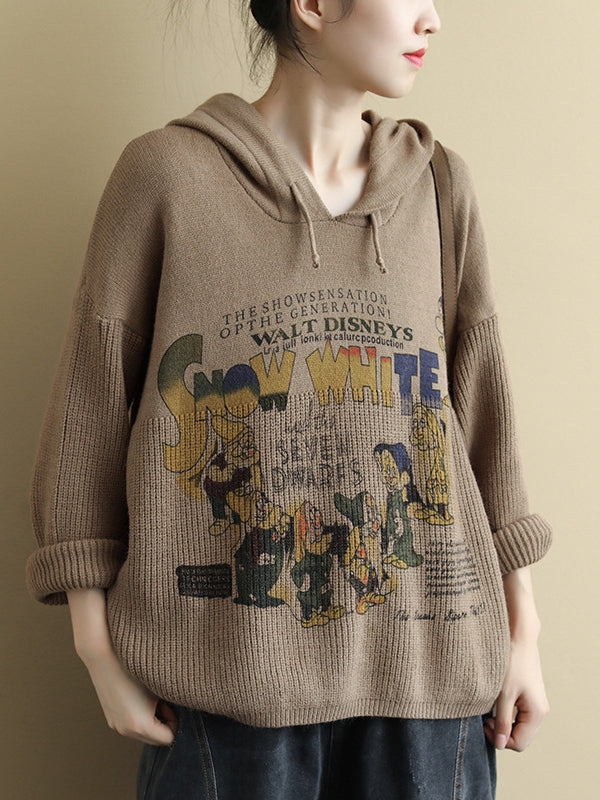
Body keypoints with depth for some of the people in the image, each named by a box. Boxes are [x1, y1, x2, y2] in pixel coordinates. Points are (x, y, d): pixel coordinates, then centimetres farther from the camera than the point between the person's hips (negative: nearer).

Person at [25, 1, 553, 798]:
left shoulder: (440, 185, 5)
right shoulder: (166, 171, -5)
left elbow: (482, 407, 7)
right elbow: (88, 412, -3)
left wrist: (523, 630, 7)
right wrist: (99, 649, -4)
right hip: (229, 669, -2)